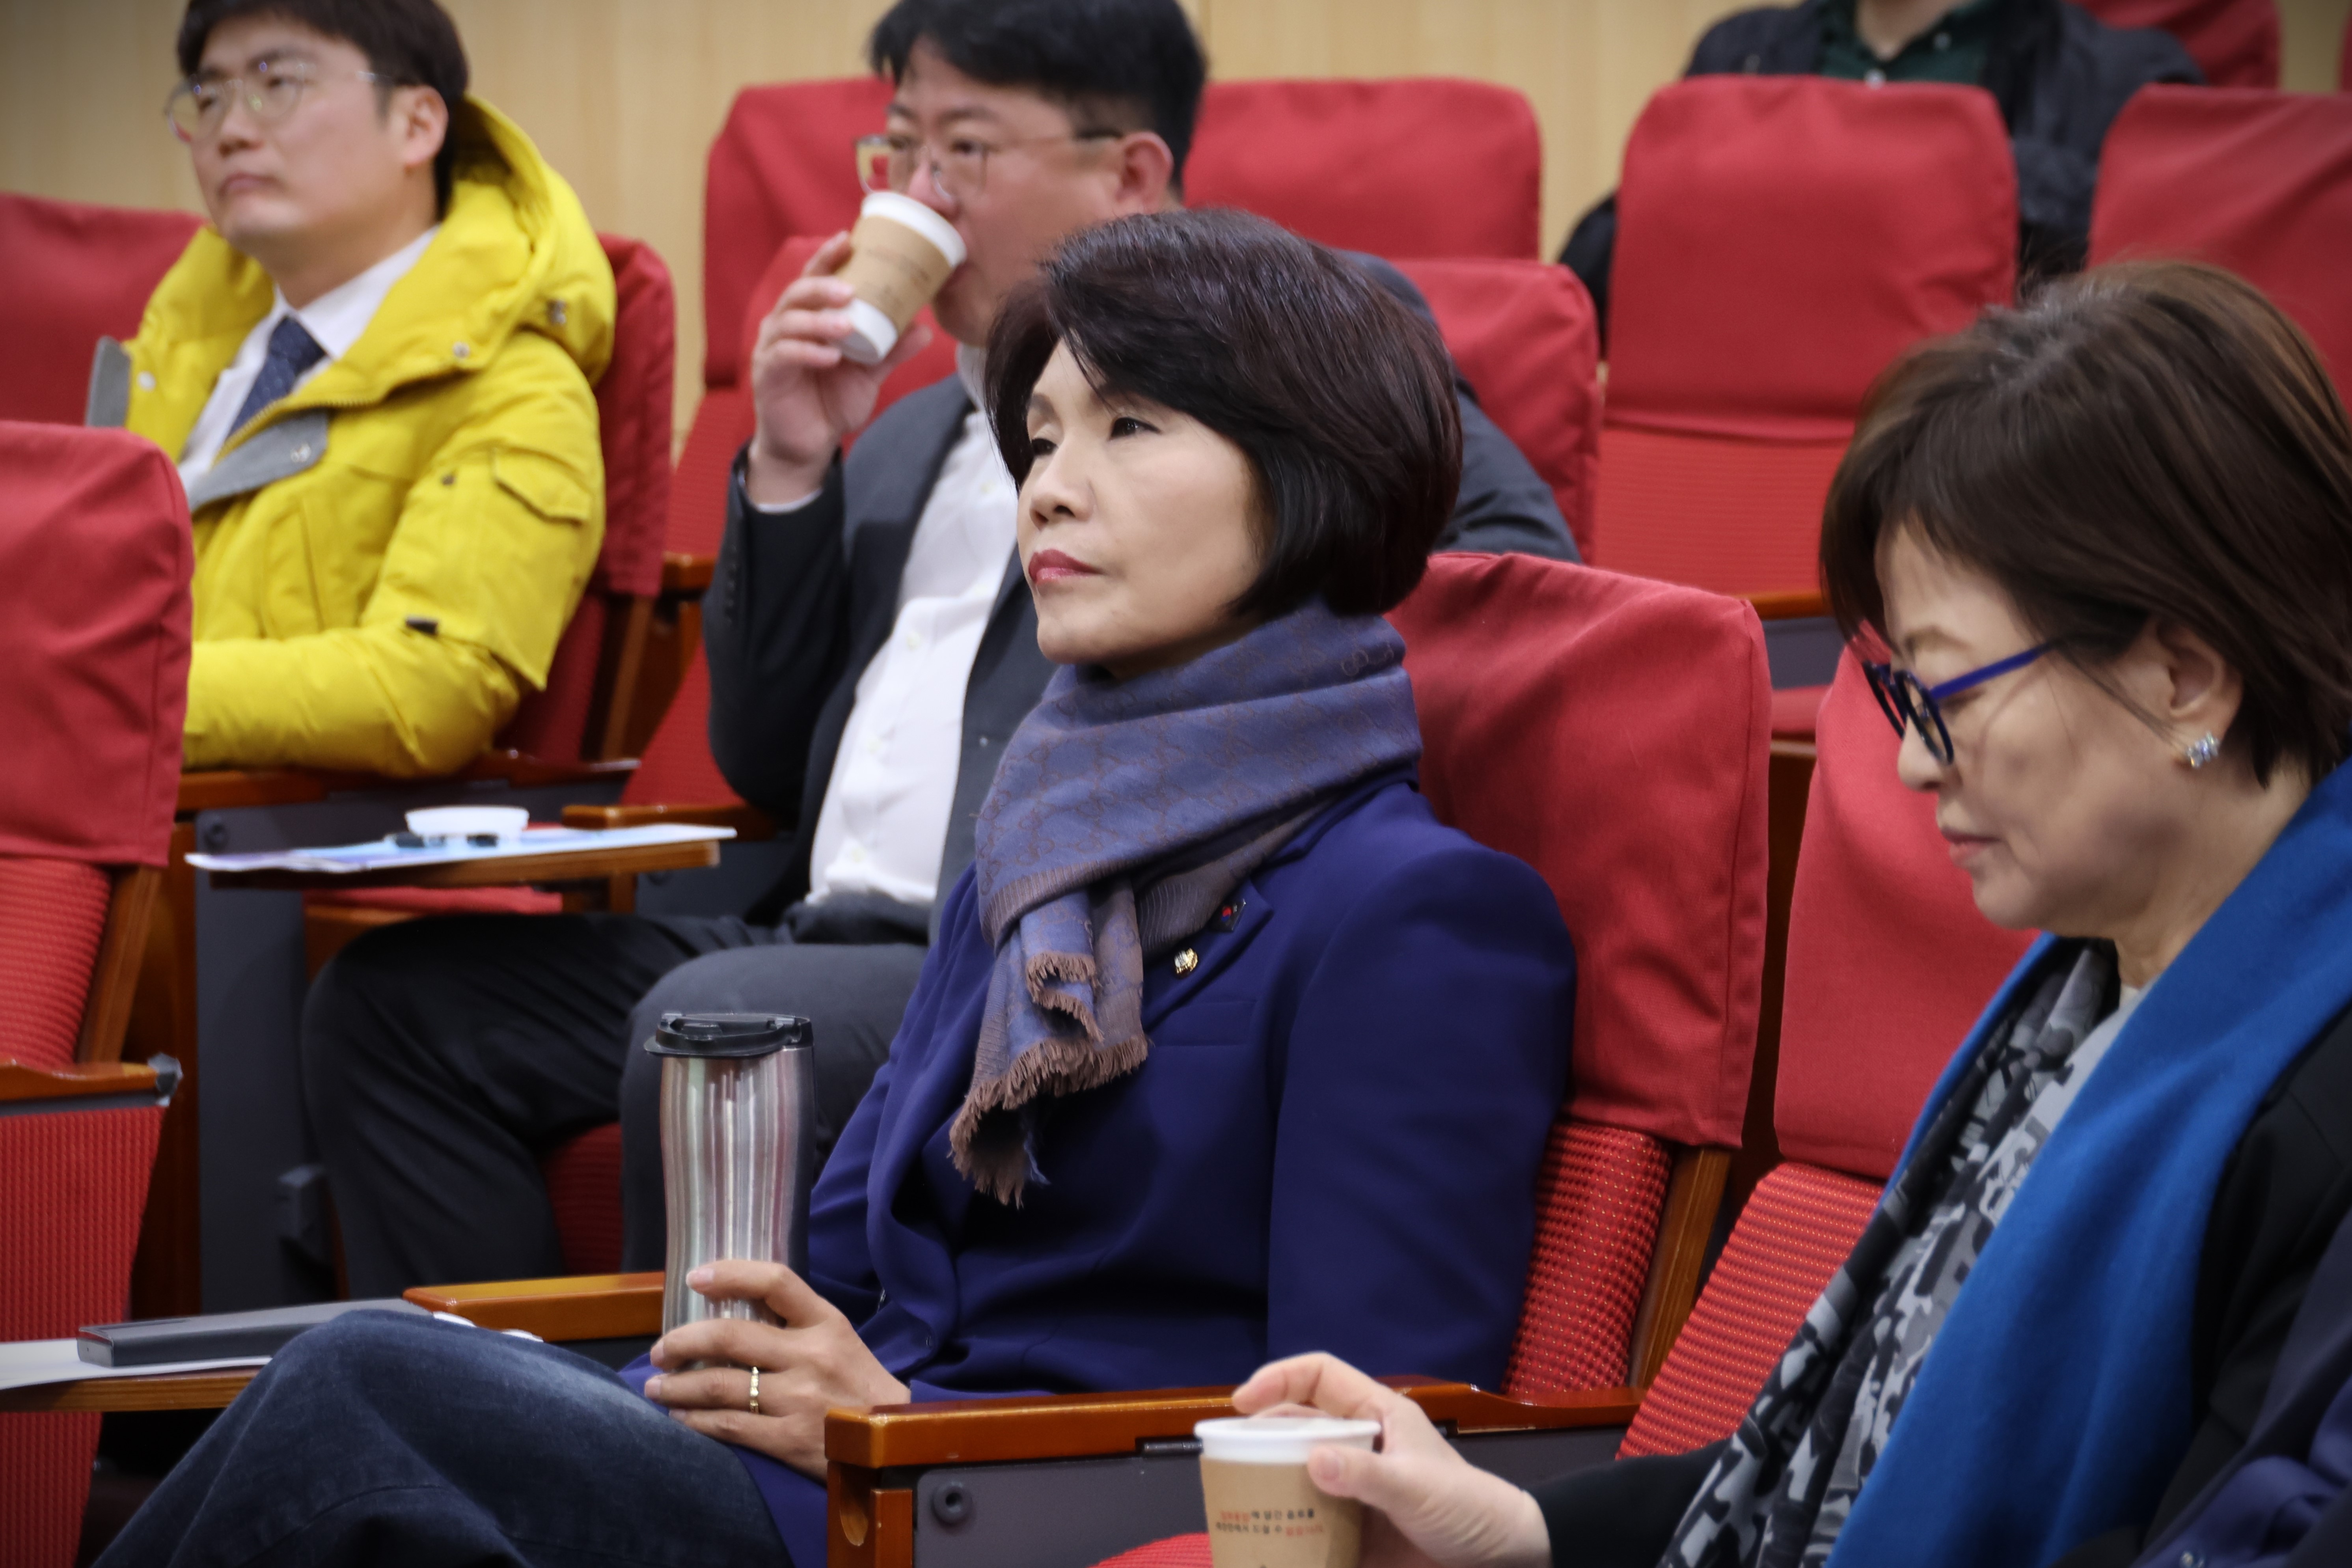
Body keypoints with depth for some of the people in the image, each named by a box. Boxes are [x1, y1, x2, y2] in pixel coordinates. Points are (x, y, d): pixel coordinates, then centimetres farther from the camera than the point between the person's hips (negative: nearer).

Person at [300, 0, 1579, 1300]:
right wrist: (790, 471, 12)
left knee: (708, 1027, -33)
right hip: (825, 941, 8)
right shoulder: (910, 435, 26)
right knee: (389, 1002, -3)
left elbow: (1518, 540, -8)